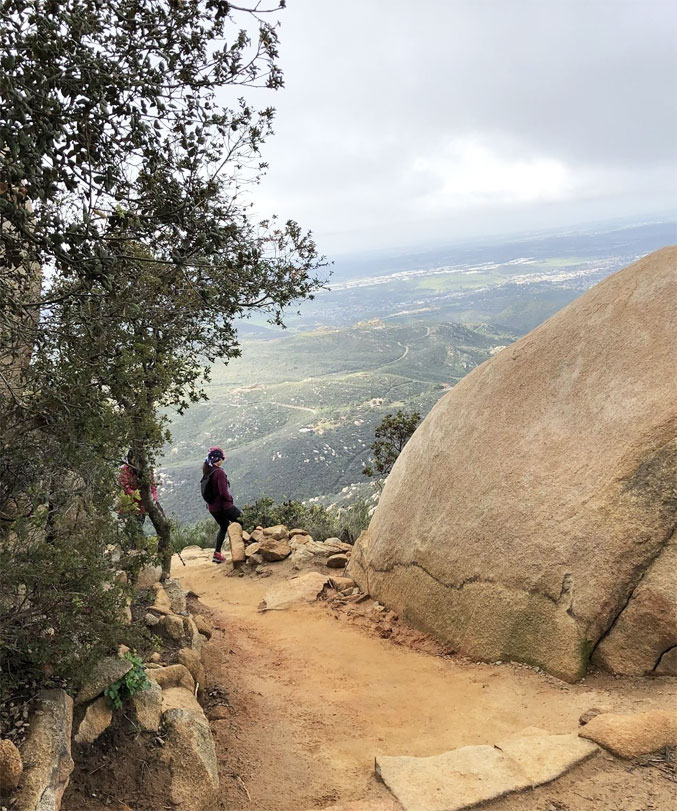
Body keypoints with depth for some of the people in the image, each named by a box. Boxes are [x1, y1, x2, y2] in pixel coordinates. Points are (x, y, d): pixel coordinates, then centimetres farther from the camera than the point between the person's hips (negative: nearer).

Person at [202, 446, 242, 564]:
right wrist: (230, 499, -7)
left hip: (212, 508, 8)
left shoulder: (207, 471, 2)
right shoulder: (219, 472, -23)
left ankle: (217, 553, 21)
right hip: (223, 506, -8)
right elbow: (223, 492, -23)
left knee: (223, 527, 25)